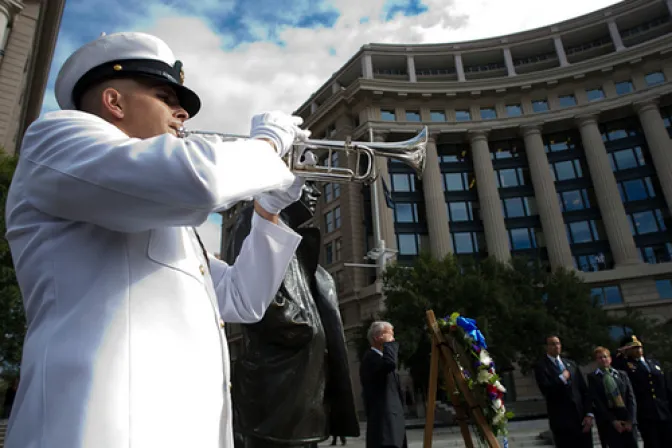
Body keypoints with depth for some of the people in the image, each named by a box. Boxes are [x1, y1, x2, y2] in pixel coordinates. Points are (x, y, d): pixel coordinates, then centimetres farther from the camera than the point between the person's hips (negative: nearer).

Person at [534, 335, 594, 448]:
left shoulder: (571, 364, 14)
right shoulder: (541, 366, -3)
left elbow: (584, 390, 10)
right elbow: (547, 390, -17)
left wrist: (589, 414, 1)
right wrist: (562, 378, -9)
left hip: (581, 418, 5)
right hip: (562, 421, -5)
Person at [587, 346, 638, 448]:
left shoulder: (622, 374, 13)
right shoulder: (592, 377, 2)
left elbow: (631, 397, 6)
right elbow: (597, 402, -4)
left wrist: (630, 419, -5)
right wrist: (613, 420, -11)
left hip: (627, 418, 3)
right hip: (608, 422, -3)